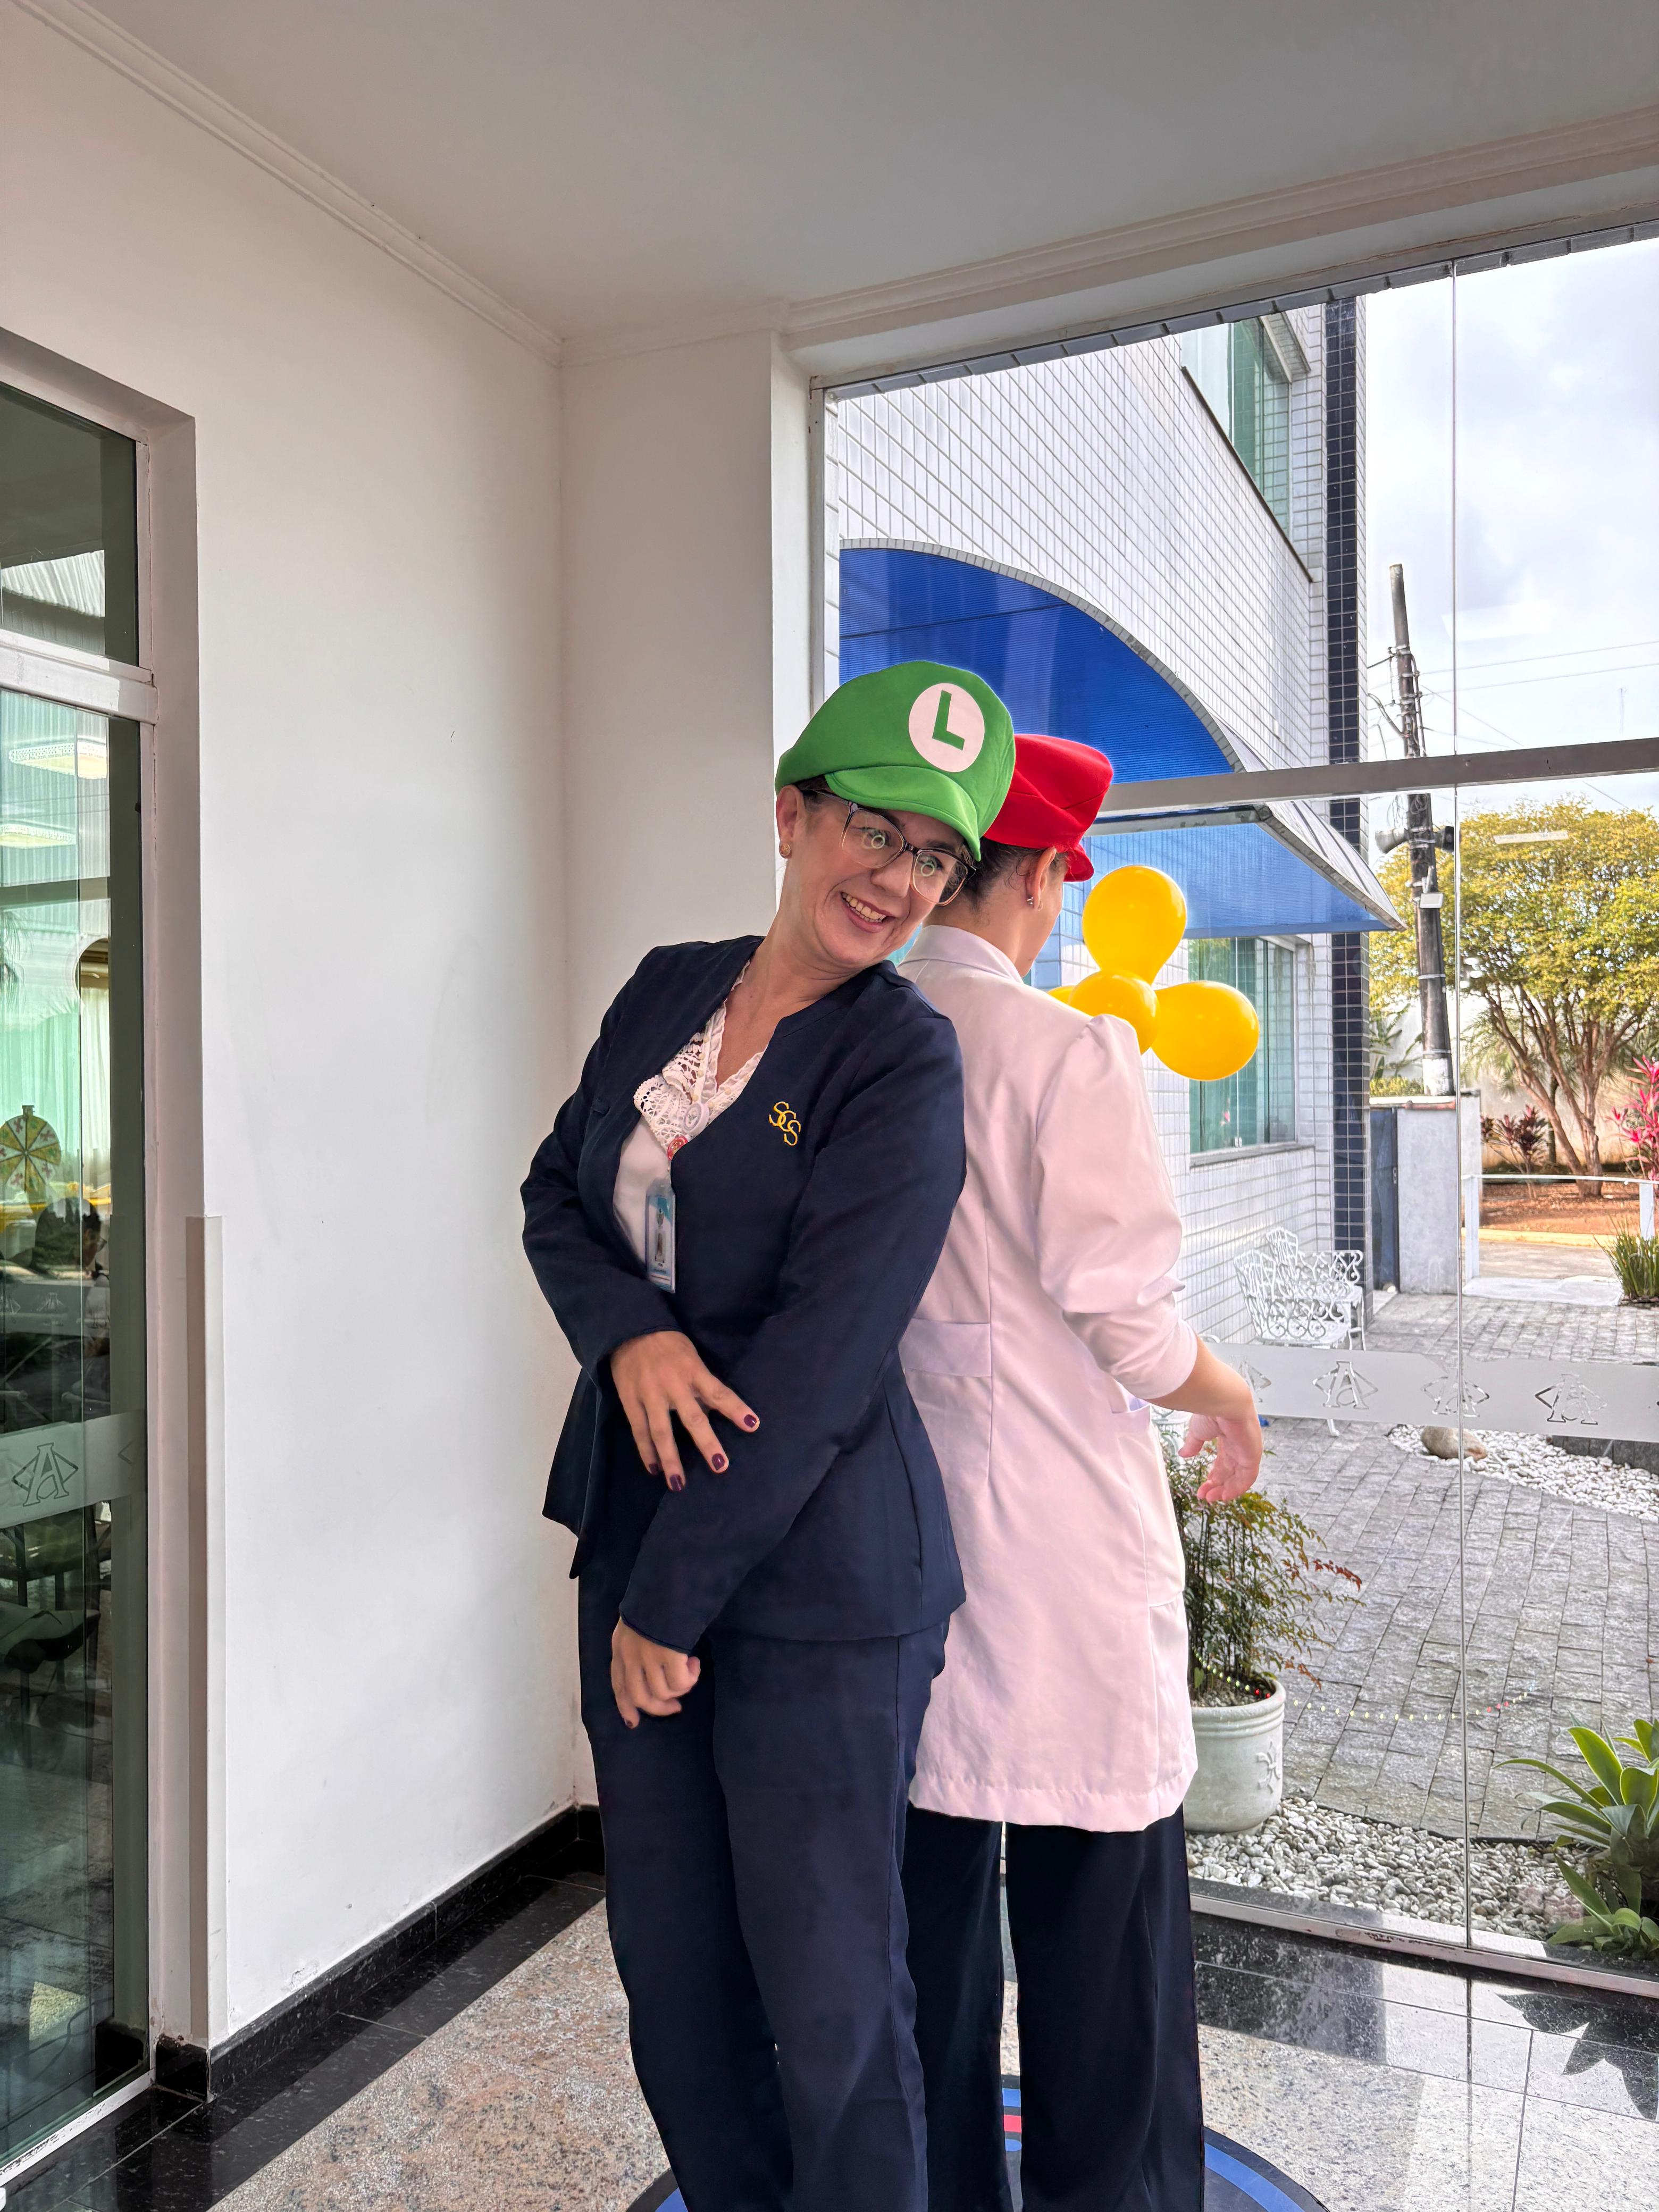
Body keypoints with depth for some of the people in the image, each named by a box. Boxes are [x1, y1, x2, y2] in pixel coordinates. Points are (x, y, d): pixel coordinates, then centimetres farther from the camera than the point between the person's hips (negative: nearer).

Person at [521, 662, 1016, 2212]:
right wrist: (629, 1332, -13)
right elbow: (557, 1195, 9)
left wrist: (668, 1603, -14)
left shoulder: (905, 1061, -12)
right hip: (638, 1519, 6)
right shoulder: (668, 989, 6)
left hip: (814, 1576, -5)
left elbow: (820, 1360, -17)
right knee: (670, 1966, 18)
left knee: (827, 2000, 7)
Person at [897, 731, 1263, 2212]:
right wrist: (1235, 1409, 5)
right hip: (1060, 1534, -6)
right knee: (1098, 1916, 10)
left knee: (926, 1896, 19)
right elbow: (1125, 1315, -14)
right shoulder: (1068, 1052, -15)